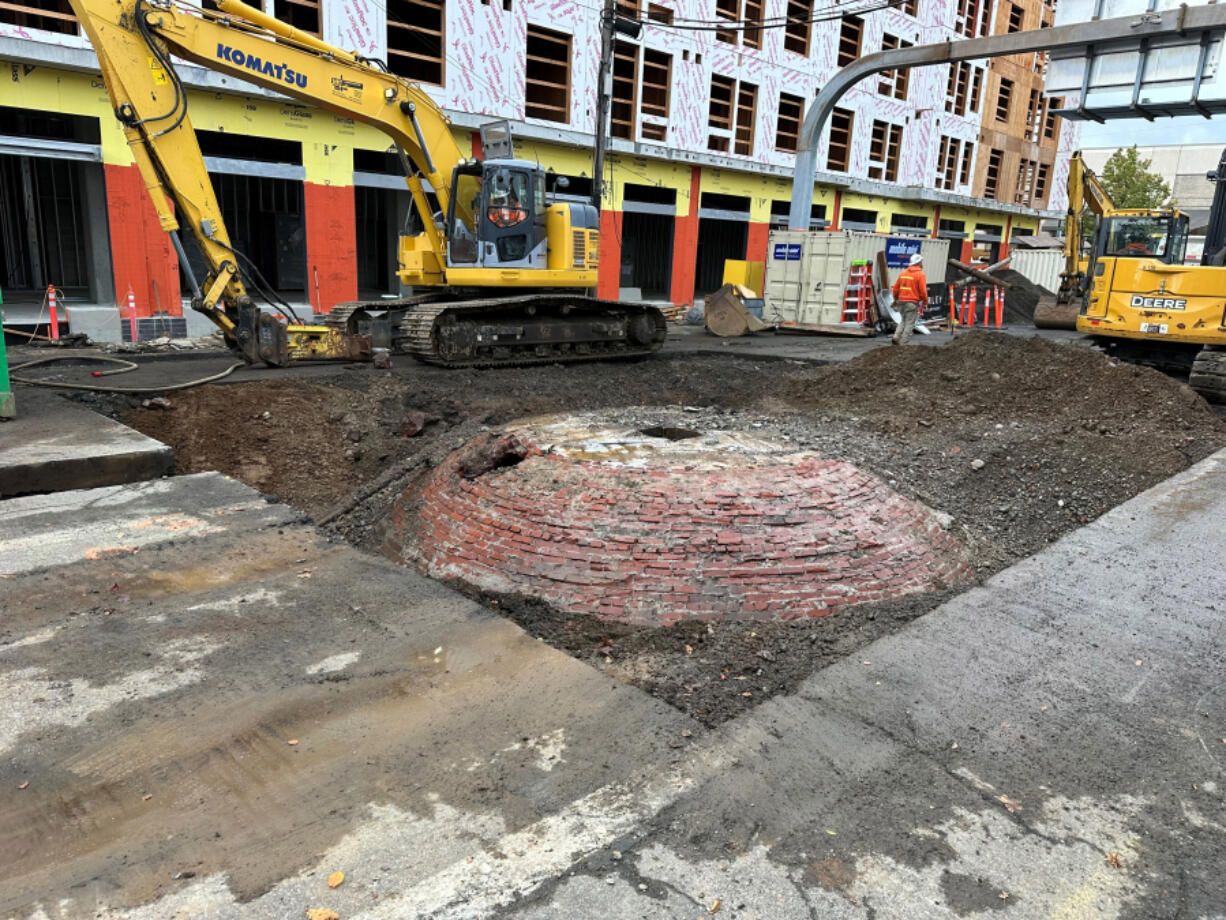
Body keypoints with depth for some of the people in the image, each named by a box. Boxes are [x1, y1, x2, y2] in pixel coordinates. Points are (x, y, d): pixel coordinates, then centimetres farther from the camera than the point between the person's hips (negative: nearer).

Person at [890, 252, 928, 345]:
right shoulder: (920, 274, -7)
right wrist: (925, 303, 0)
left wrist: (896, 299, 25)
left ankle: (896, 336, 2)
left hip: (902, 301, 6)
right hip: (913, 302, -5)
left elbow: (895, 288, 11)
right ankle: (903, 343, -1)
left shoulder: (903, 273, 9)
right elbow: (923, 291, -11)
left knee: (903, 320, 20)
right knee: (909, 323, 2)